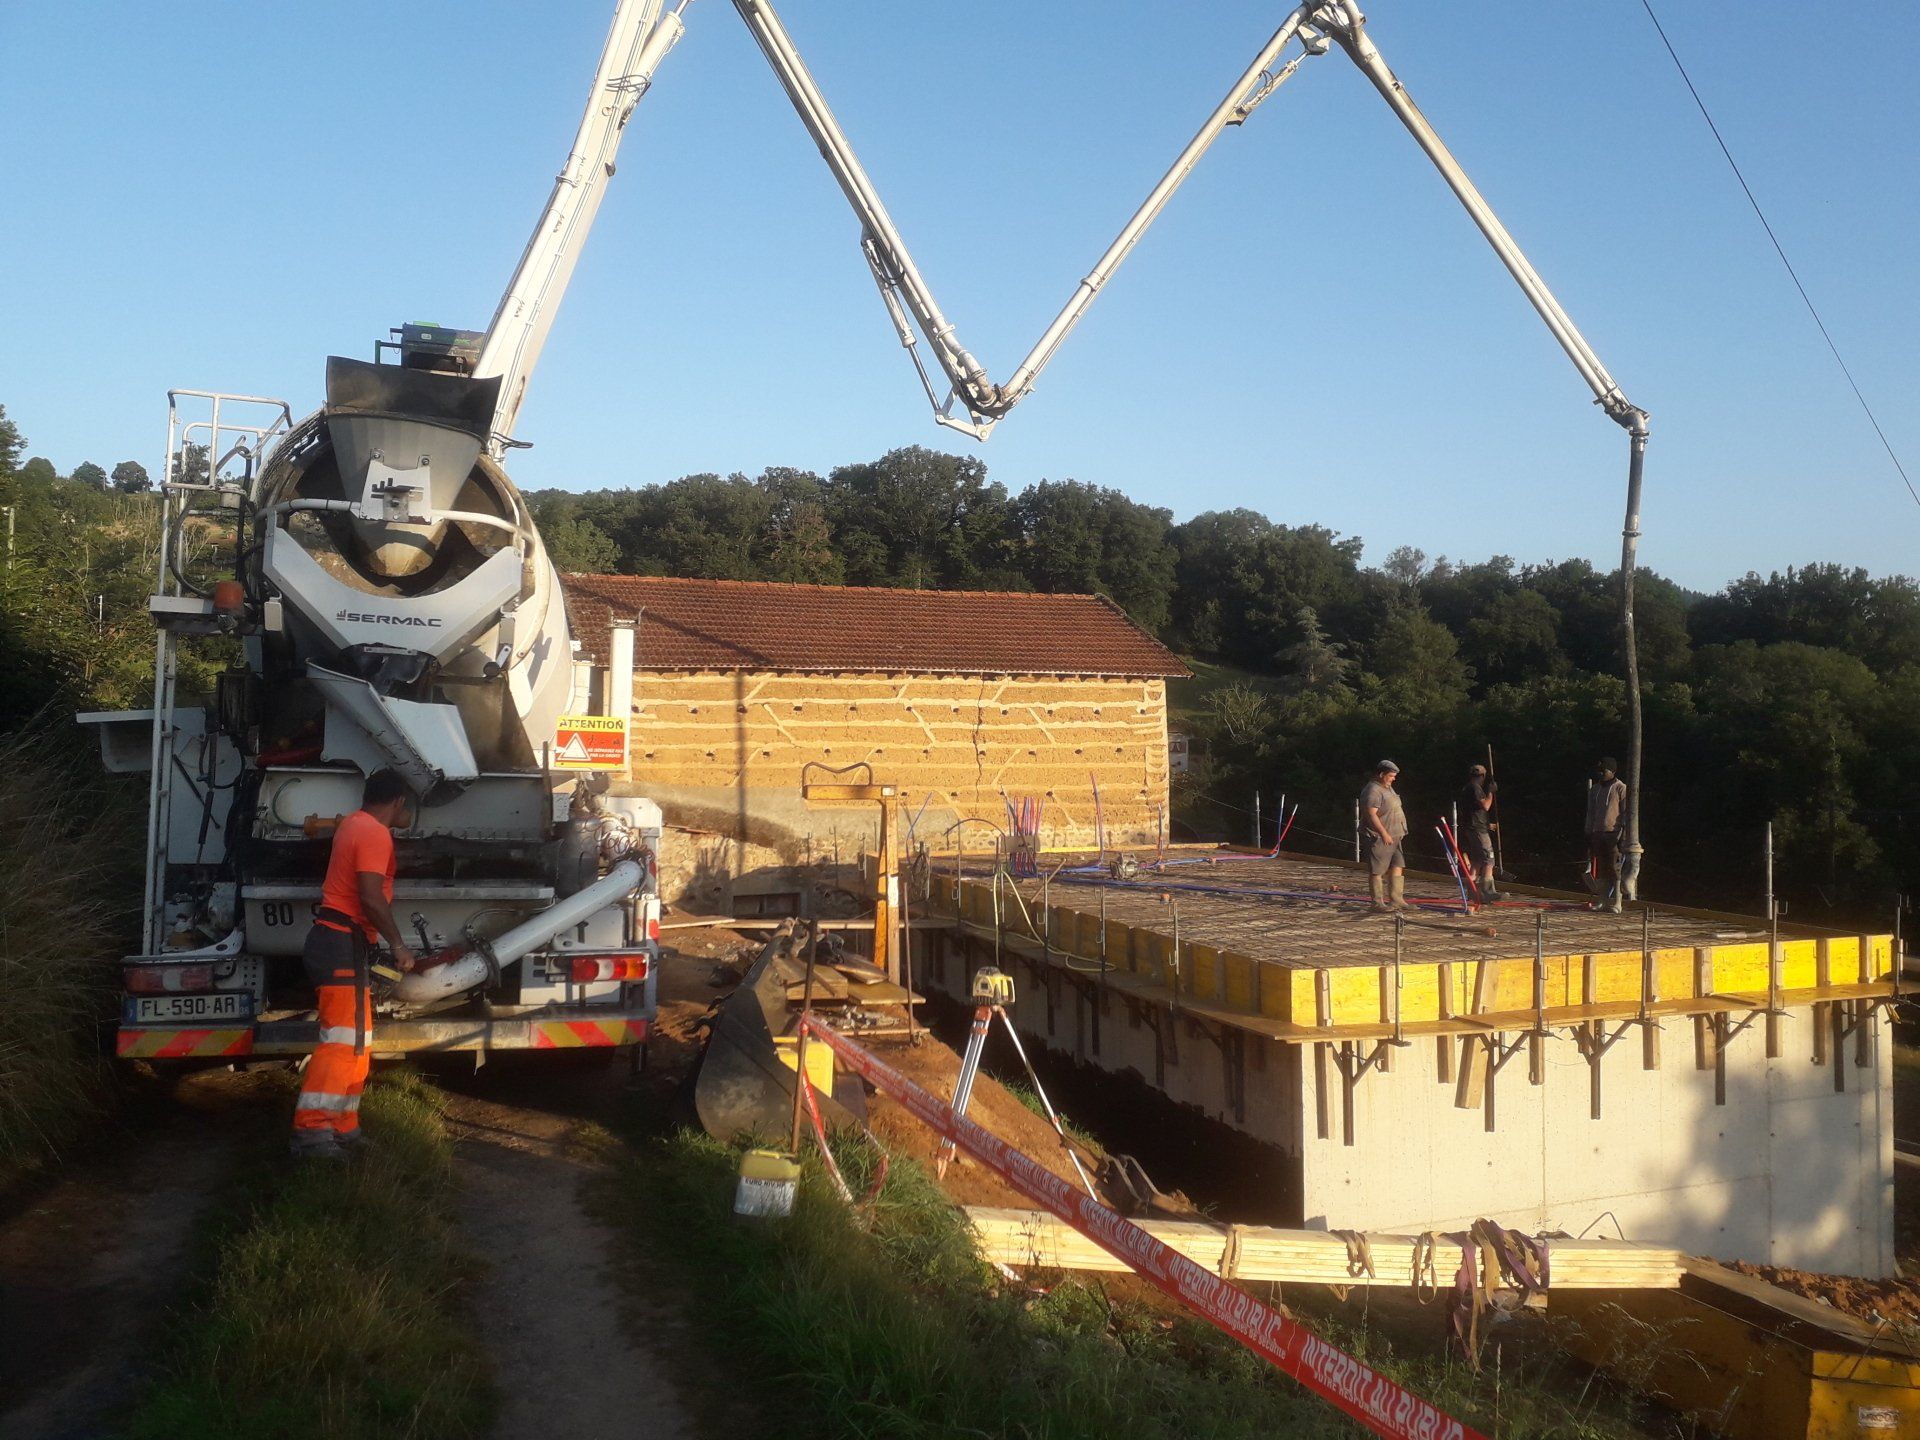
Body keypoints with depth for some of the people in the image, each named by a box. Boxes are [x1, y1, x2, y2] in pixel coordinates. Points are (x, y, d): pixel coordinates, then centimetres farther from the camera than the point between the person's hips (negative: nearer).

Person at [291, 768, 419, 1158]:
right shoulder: (376, 834, -14)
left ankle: (342, 1128, 16)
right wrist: (398, 944, -17)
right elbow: (371, 898, -23)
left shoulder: (354, 824, 17)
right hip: (343, 943, -11)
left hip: (335, 940, 11)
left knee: (355, 1041, 13)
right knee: (343, 1038, -14)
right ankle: (311, 1129, -18)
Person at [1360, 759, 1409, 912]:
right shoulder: (1372, 791, -16)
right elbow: (1371, 814, -25)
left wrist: (1398, 833, 26)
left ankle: (1396, 900, 14)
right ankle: (1378, 903, -1)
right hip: (1378, 838, -10)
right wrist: (1384, 833, -28)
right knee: (1377, 871, -4)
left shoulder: (1387, 788, 16)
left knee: (1398, 866, 9)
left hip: (1393, 837, 10)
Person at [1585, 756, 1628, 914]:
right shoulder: (1594, 790, 19)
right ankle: (1601, 902, 8)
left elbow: (1626, 813, -4)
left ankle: (1615, 903, -7)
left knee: (1615, 869, -8)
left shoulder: (1621, 789, 0)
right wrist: (1588, 835, 17)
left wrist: (1623, 836, -12)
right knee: (1600, 869, 5)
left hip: (1613, 834, -6)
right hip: (1597, 834, 6)